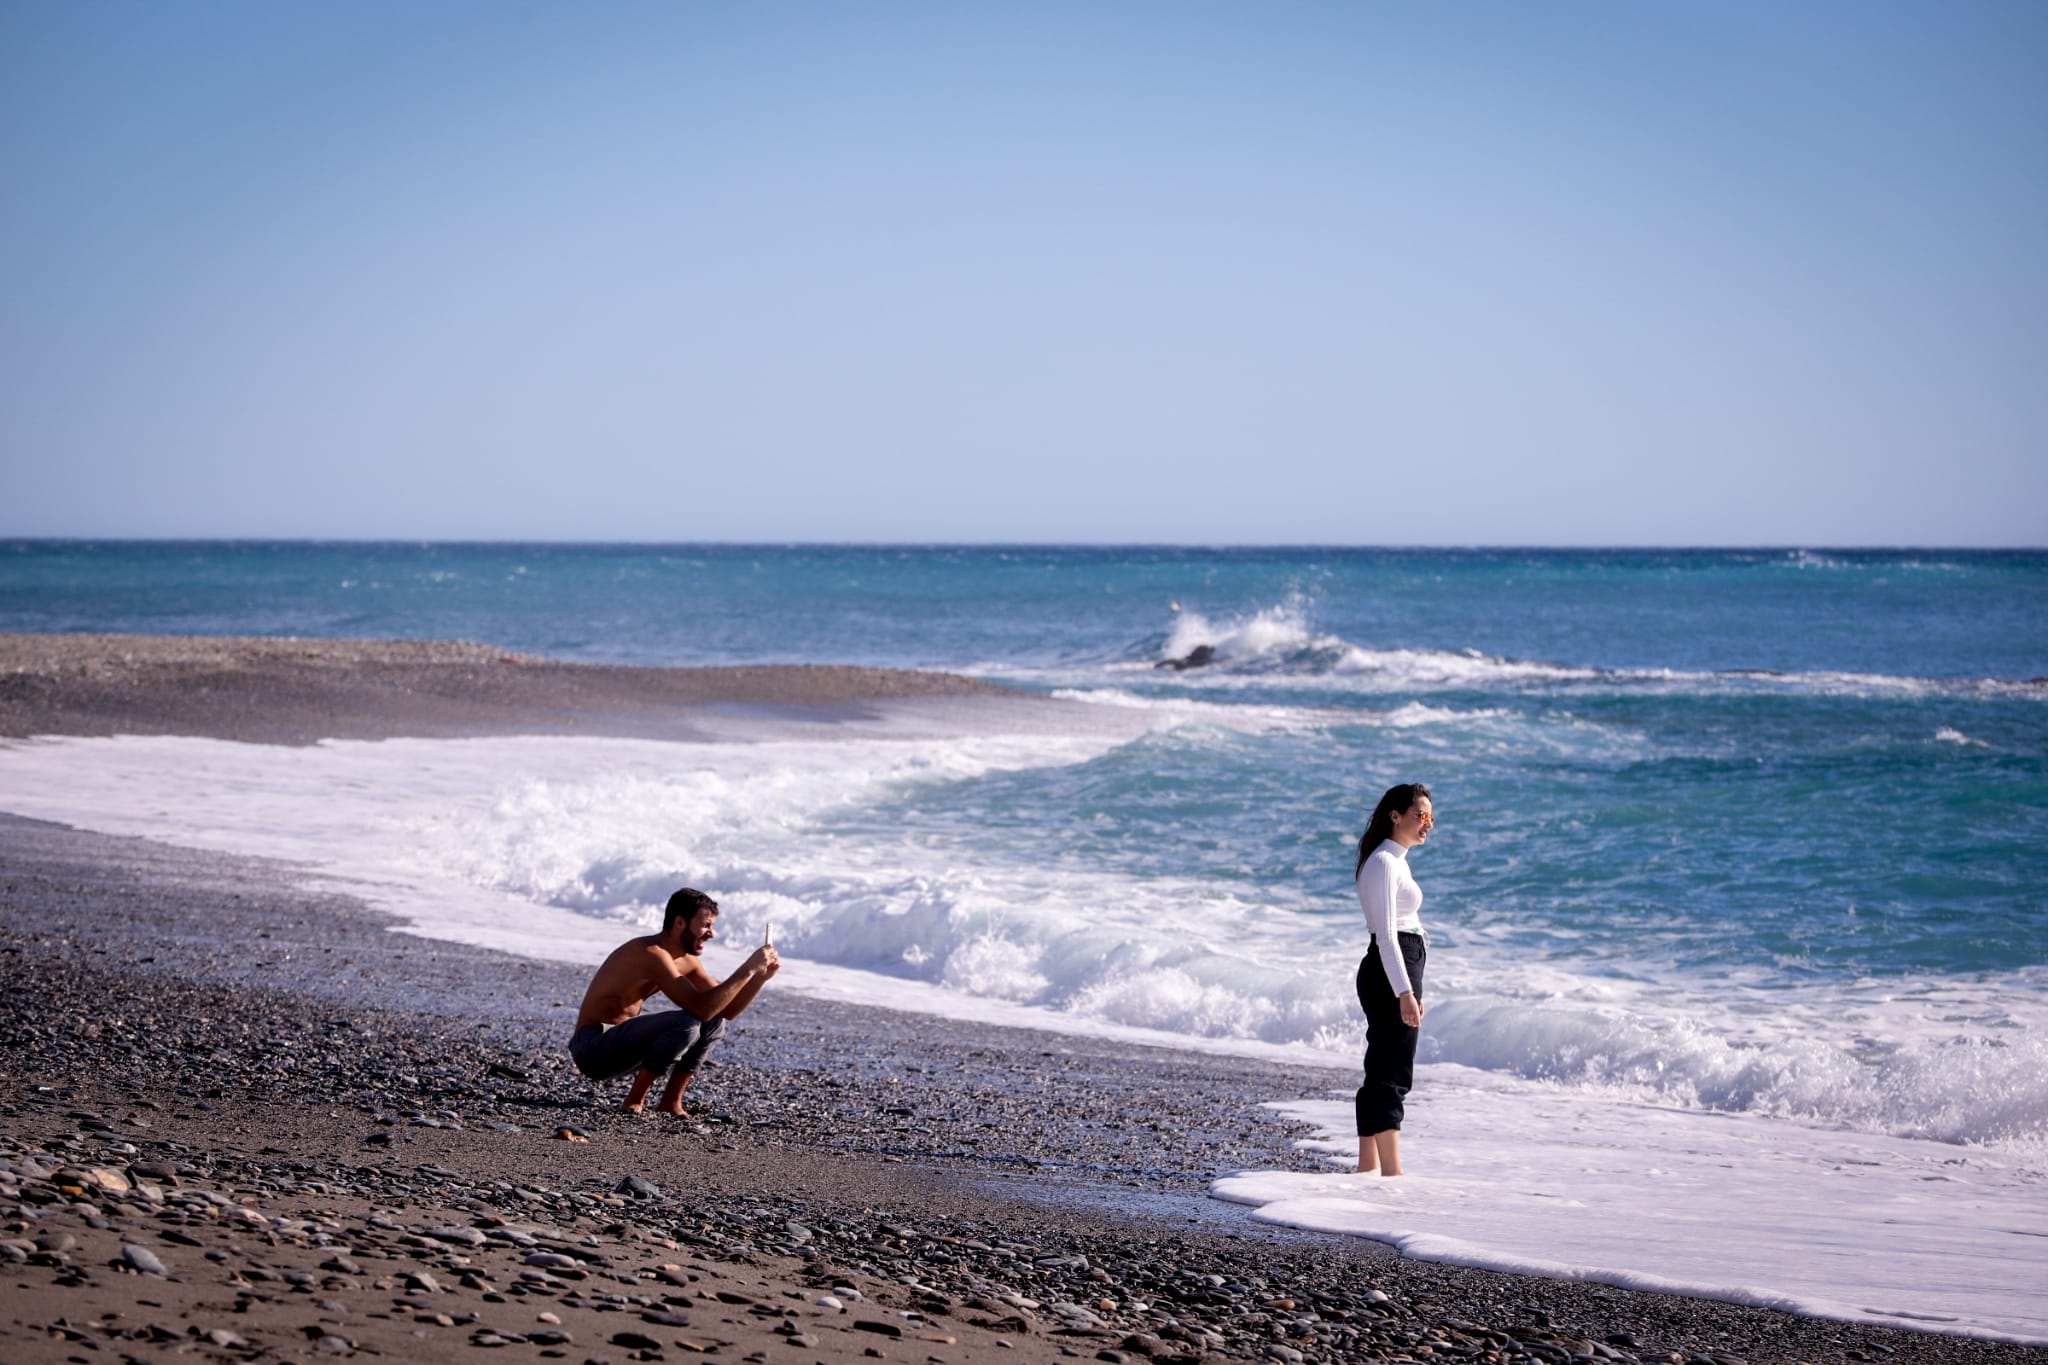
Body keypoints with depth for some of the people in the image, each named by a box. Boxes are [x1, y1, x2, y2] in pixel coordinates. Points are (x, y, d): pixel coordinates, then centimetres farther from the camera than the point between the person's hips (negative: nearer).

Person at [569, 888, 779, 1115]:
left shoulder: (687, 961, 7)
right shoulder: (651, 954, -23)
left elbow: (727, 1010, 9)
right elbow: (701, 1008, -30)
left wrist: (761, 976, -5)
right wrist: (747, 970, -28)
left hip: (621, 1041, 10)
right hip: (592, 1048, -10)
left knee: (715, 1023, 8)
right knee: (686, 1023, -30)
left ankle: (671, 1103, 6)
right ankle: (635, 1102, -15)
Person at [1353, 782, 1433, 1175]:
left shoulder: (1396, 861, 18)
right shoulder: (1384, 862, -13)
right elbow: (1385, 934, -20)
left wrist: (1410, 987, 24)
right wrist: (1405, 991, -25)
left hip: (1398, 972, 10)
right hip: (1390, 975, -10)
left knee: (1380, 1073, 12)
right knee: (1392, 1074, -11)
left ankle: (1368, 1168, 16)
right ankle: (1392, 1172, -13)